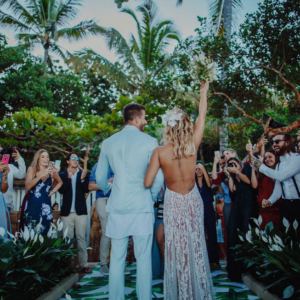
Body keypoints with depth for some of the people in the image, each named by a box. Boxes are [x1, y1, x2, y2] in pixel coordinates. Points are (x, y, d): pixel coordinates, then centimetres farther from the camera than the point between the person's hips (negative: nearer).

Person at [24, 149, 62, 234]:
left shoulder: (52, 172, 6)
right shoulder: (32, 169, 0)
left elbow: (60, 182, 26)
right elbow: (28, 186, -15)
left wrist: (52, 191, 10)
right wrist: (41, 175, -23)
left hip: (45, 206, 2)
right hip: (32, 205, -2)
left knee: (44, 232, 2)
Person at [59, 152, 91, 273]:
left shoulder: (84, 174, 9)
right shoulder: (62, 175, 7)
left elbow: (86, 189, -3)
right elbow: (61, 190, -6)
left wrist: (83, 179, -20)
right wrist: (68, 178, -18)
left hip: (80, 211, 0)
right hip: (67, 212, 0)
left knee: (81, 238, 2)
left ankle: (83, 264, 5)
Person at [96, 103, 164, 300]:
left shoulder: (108, 143, 7)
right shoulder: (150, 142, -4)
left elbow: (100, 177, 10)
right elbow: (159, 178, -5)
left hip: (117, 207, 3)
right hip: (142, 207, -3)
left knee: (117, 258, 10)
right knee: (143, 258, 6)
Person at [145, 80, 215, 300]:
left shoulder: (160, 152, -18)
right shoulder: (193, 146, -12)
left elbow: (148, 183, -15)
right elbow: (202, 117, 1)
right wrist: (204, 92, 13)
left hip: (174, 203, -2)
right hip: (193, 201, 2)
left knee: (177, 250, 9)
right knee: (196, 246, 15)